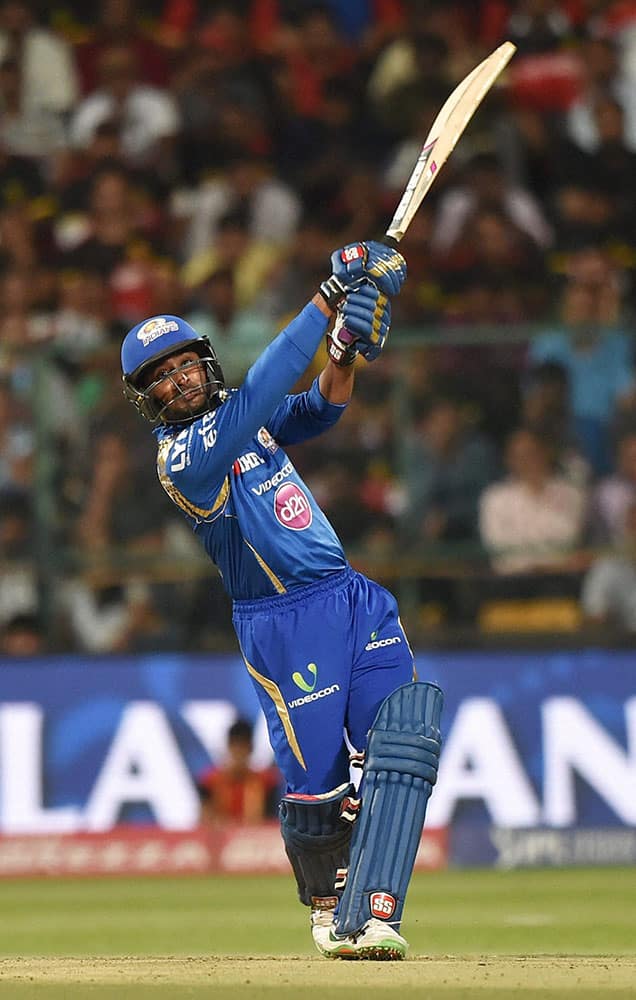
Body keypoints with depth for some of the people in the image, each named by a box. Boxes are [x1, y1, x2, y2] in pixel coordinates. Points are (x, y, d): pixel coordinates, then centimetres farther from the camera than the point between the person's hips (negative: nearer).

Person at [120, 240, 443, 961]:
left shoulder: (238, 419, 14)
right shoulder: (180, 456, -12)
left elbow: (316, 410, 6)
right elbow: (261, 393, -22)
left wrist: (346, 354, -16)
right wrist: (326, 302, -24)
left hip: (357, 601, 7)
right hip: (285, 624, -7)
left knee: (405, 738, -12)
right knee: (315, 783, -4)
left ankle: (365, 919, -18)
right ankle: (326, 902, 26)